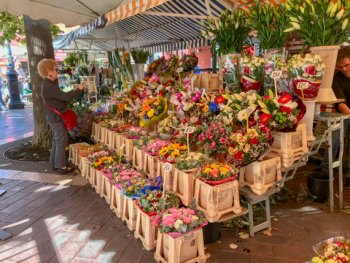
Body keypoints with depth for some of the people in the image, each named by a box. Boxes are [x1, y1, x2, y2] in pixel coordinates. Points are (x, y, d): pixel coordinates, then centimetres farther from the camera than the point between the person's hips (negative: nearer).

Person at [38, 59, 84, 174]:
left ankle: (55, 163, 30)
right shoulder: (49, 86, -23)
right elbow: (66, 97, -27)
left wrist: (74, 91, 6)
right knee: (62, 142, -2)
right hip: (57, 118, -10)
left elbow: (61, 96, 13)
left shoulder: (48, 84, 9)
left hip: (54, 117, 10)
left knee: (56, 141, 19)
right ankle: (61, 166, 7)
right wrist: (78, 90, -14)